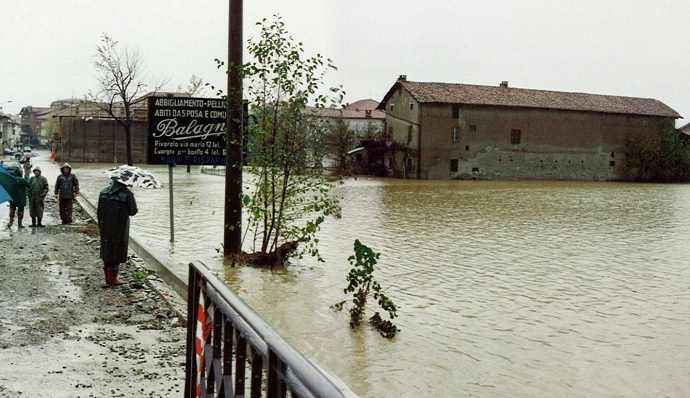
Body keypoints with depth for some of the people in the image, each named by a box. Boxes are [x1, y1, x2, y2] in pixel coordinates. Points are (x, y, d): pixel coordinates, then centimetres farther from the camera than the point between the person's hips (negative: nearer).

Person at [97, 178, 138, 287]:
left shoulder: (103, 192, 2)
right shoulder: (127, 194, -12)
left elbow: (99, 211, 6)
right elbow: (133, 211, -9)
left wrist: (100, 225, 16)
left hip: (105, 228, 4)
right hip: (120, 228, -4)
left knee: (106, 252, 14)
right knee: (117, 252, 6)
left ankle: (108, 279, 20)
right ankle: (112, 278, 11)